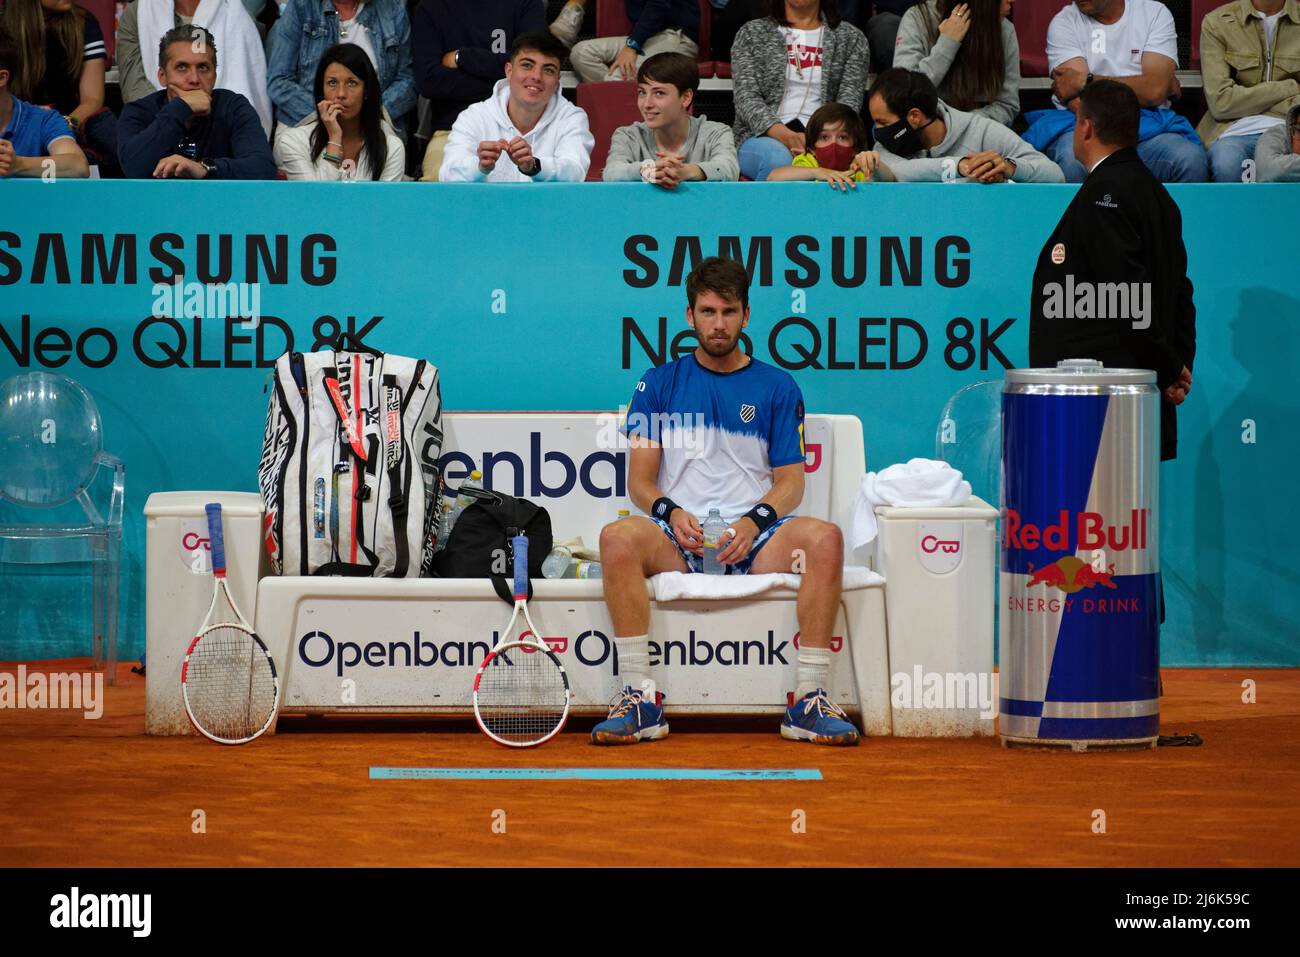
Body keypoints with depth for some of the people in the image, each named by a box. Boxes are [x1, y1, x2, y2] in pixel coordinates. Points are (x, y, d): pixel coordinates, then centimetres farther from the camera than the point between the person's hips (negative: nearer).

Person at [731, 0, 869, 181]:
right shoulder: (752, 33, 16)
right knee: (778, 159, -38)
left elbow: (850, 101, 4)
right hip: (763, 136, 0)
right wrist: (782, 134, -20)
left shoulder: (851, 38, 17)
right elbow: (746, 97, 2)